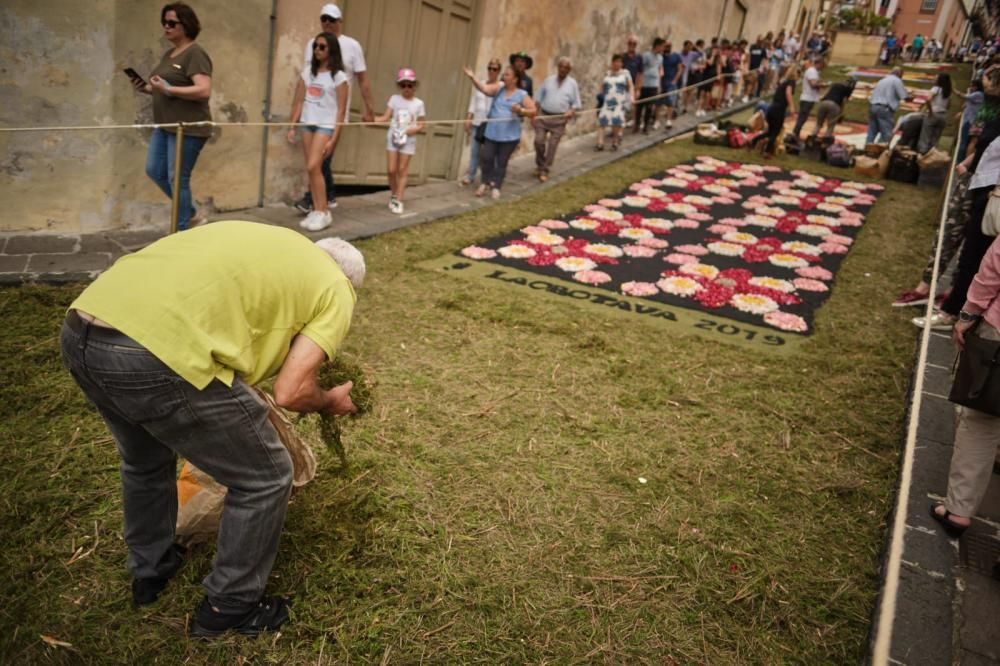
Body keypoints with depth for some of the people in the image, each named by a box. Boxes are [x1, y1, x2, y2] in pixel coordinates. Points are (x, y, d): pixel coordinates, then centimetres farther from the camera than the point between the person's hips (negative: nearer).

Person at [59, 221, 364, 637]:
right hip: (155, 355, -8)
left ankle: (148, 570, 55)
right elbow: (289, 392, 1)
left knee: (144, 460, 36)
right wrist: (331, 401, 23)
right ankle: (229, 608, 32)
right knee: (265, 477, 15)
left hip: (78, 333, 9)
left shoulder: (267, 243, 30)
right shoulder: (336, 289, 10)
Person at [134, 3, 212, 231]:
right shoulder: (169, 54, 16)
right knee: (154, 171, 12)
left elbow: (204, 91, -24)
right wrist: (147, 88, 5)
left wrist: (168, 89, -27)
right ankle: (192, 214, 26)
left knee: (177, 179, -4)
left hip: (188, 129, -10)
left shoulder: (195, 54, -12)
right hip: (165, 127, 10)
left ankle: (181, 231, 10)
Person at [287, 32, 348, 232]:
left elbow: (341, 111, -7)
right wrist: (292, 127, 6)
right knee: (312, 170, 4)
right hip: (307, 124, 5)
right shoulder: (308, 72, 11)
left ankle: (323, 212, -7)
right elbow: (299, 101, 12)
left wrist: (334, 139, -12)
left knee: (313, 167, -16)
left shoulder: (338, 77, -5)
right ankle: (316, 211, 10)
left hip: (326, 126, -5)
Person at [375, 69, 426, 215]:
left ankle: (398, 200, 7)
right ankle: (393, 195, 21)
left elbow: (421, 126, 2)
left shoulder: (418, 103, 1)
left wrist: (410, 130, -17)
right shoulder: (394, 99, 2)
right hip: (392, 137, 1)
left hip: (408, 140, -1)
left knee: (402, 170, 1)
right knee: (391, 170, 0)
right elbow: (385, 117, -2)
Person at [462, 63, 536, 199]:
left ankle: (496, 186, 16)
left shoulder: (522, 95, -1)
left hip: (509, 136, -2)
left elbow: (533, 112, -3)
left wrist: (521, 110, -21)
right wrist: (472, 77, -27)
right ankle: (486, 182, 23)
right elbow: (485, 88, -13)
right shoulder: (499, 88, 3)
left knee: (502, 162, 5)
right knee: (486, 158, 2)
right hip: (492, 133, 2)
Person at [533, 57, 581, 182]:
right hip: (543, 115, 1)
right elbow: (539, 98, 9)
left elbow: (576, 103, 6)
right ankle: (540, 165, 20)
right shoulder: (548, 79, 6)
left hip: (560, 118, -1)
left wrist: (572, 111, -16)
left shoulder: (572, 84, 4)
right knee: (539, 141, -5)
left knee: (552, 145, -1)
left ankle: (545, 171, 10)